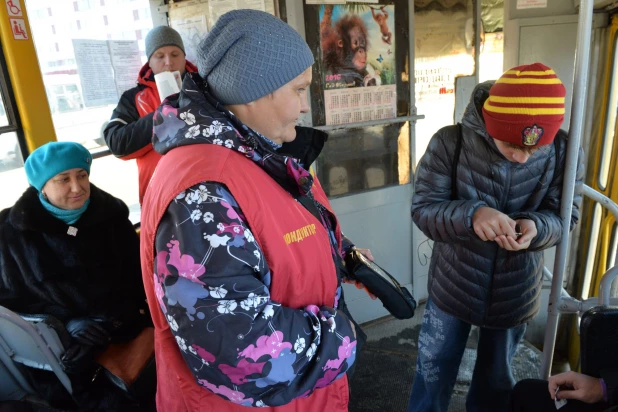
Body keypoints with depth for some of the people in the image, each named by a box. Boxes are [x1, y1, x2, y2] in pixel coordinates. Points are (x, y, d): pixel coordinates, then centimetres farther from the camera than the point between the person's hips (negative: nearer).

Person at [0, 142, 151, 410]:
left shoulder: (111, 213, 1)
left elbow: (138, 272, 5)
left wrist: (114, 319, -10)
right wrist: (66, 323, -12)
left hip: (121, 322, 1)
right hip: (59, 335, 0)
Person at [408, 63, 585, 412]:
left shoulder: (564, 152, -14)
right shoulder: (449, 143, -20)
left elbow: (565, 217, -6)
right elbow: (423, 208, -19)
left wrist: (537, 227, -30)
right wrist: (470, 215, -39)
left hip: (515, 293, 2)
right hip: (453, 287, -1)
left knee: (496, 381, 25)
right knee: (433, 374, 18)